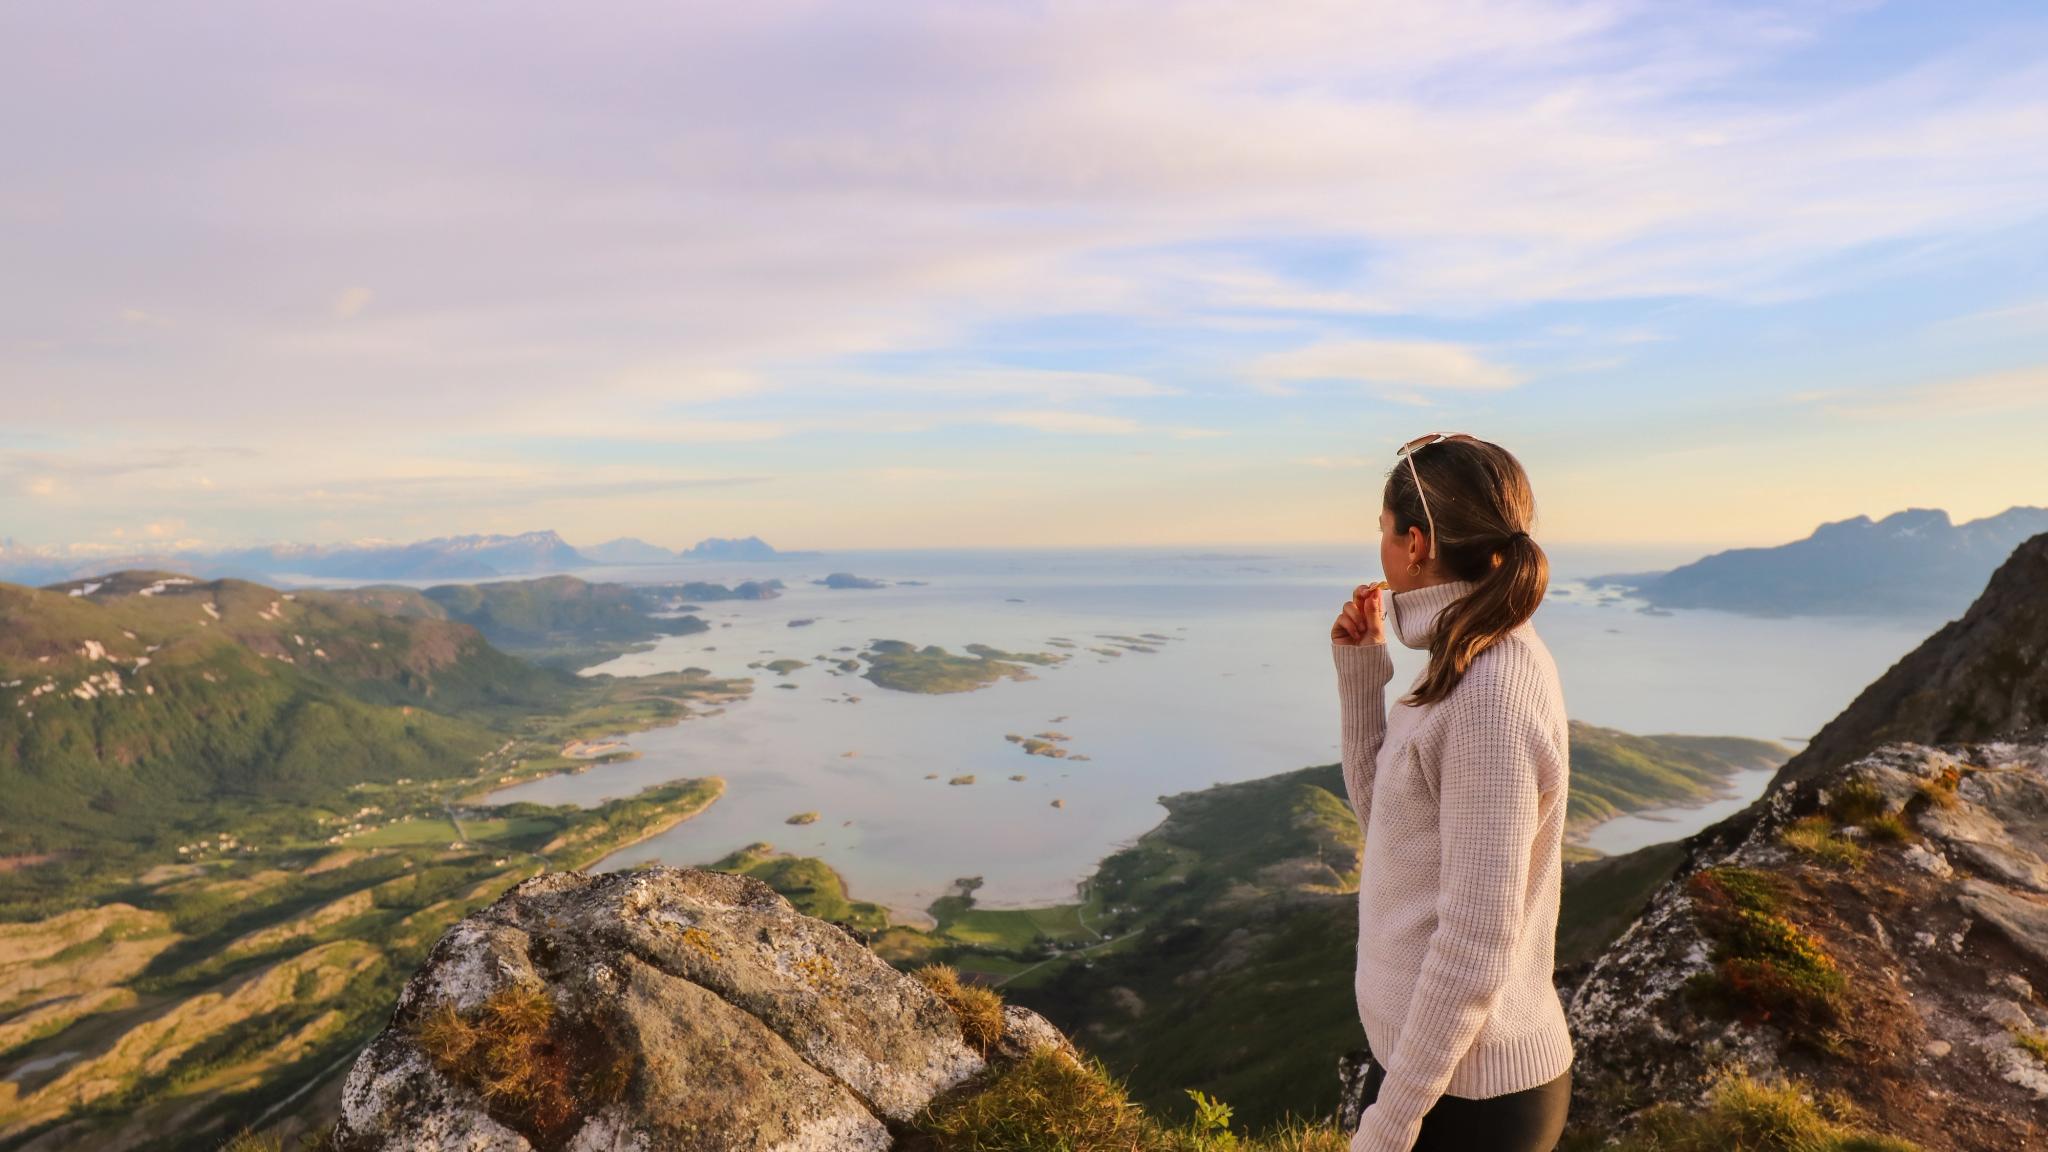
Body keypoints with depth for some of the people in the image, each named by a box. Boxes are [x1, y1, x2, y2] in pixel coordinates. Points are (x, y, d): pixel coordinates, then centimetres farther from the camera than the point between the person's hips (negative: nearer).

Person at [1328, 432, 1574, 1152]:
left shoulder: (1492, 698, -25)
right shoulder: (1474, 664, 3)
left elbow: (1476, 949, -25)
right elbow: (1383, 814, 10)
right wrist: (1361, 671, 1)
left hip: (1466, 1089, -8)